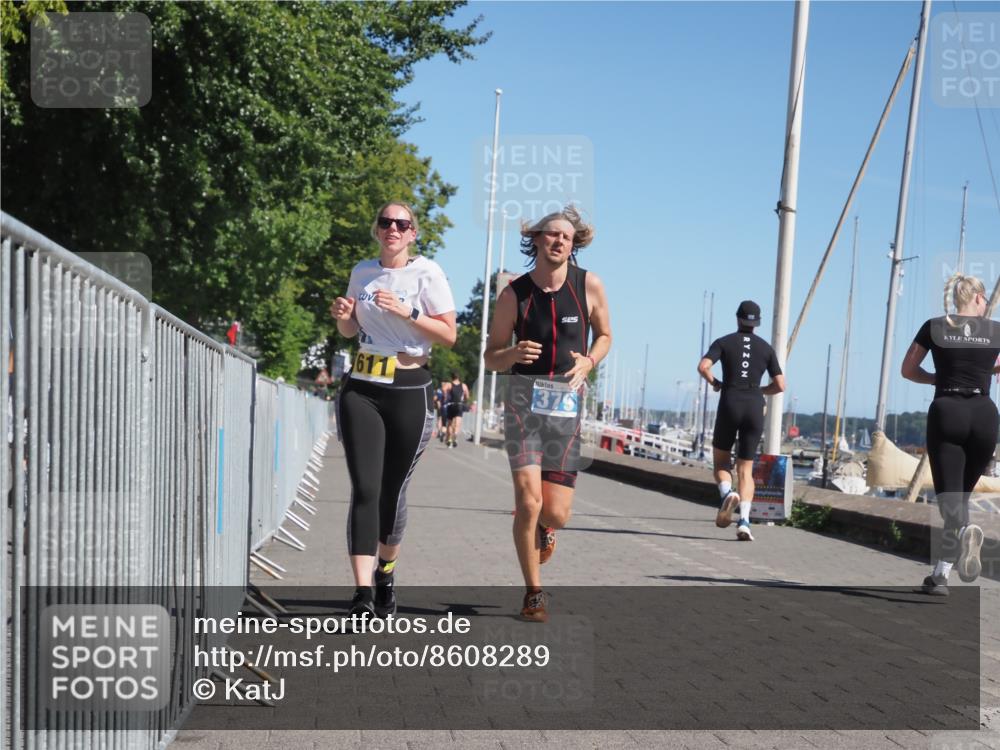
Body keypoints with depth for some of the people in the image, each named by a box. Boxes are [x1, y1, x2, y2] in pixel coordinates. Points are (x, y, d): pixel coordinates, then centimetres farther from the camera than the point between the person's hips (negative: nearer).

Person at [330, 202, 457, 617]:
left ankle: (386, 575, 30)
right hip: (362, 388, 3)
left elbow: (449, 335, -7)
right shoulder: (362, 271, 10)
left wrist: (407, 313, -19)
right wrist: (342, 315, 0)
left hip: (410, 391, -2)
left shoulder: (427, 272, -3)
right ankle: (363, 594, -15)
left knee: (392, 490, 6)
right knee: (364, 489, -10)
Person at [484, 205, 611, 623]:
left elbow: (604, 335, 17)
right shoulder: (514, 294, 0)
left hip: (566, 403, 1)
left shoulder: (589, 285, 1)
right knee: (528, 501, -15)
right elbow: (491, 358, 6)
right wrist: (514, 353, -17)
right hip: (524, 399, -1)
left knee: (556, 513, -1)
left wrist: (588, 362, -5)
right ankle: (533, 595, 4)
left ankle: (541, 525, 39)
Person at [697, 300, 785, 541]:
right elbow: (780, 385, 4)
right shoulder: (766, 348, 10)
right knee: (745, 469, 6)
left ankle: (727, 494, -17)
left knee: (721, 461, 16)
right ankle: (744, 522, -12)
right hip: (755, 409, 2)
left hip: (729, 406, -1)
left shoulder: (724, 343, 5)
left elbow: (703, 367, -11)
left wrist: (715, 383, 8)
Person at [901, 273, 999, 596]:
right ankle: (941, 574, 13)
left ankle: (965, 531, -40)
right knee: (963, 494, 14)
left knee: (949, 497, -4)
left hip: (946, 413, -1)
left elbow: (907, 370, 11)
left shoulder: (934, 327, 3)